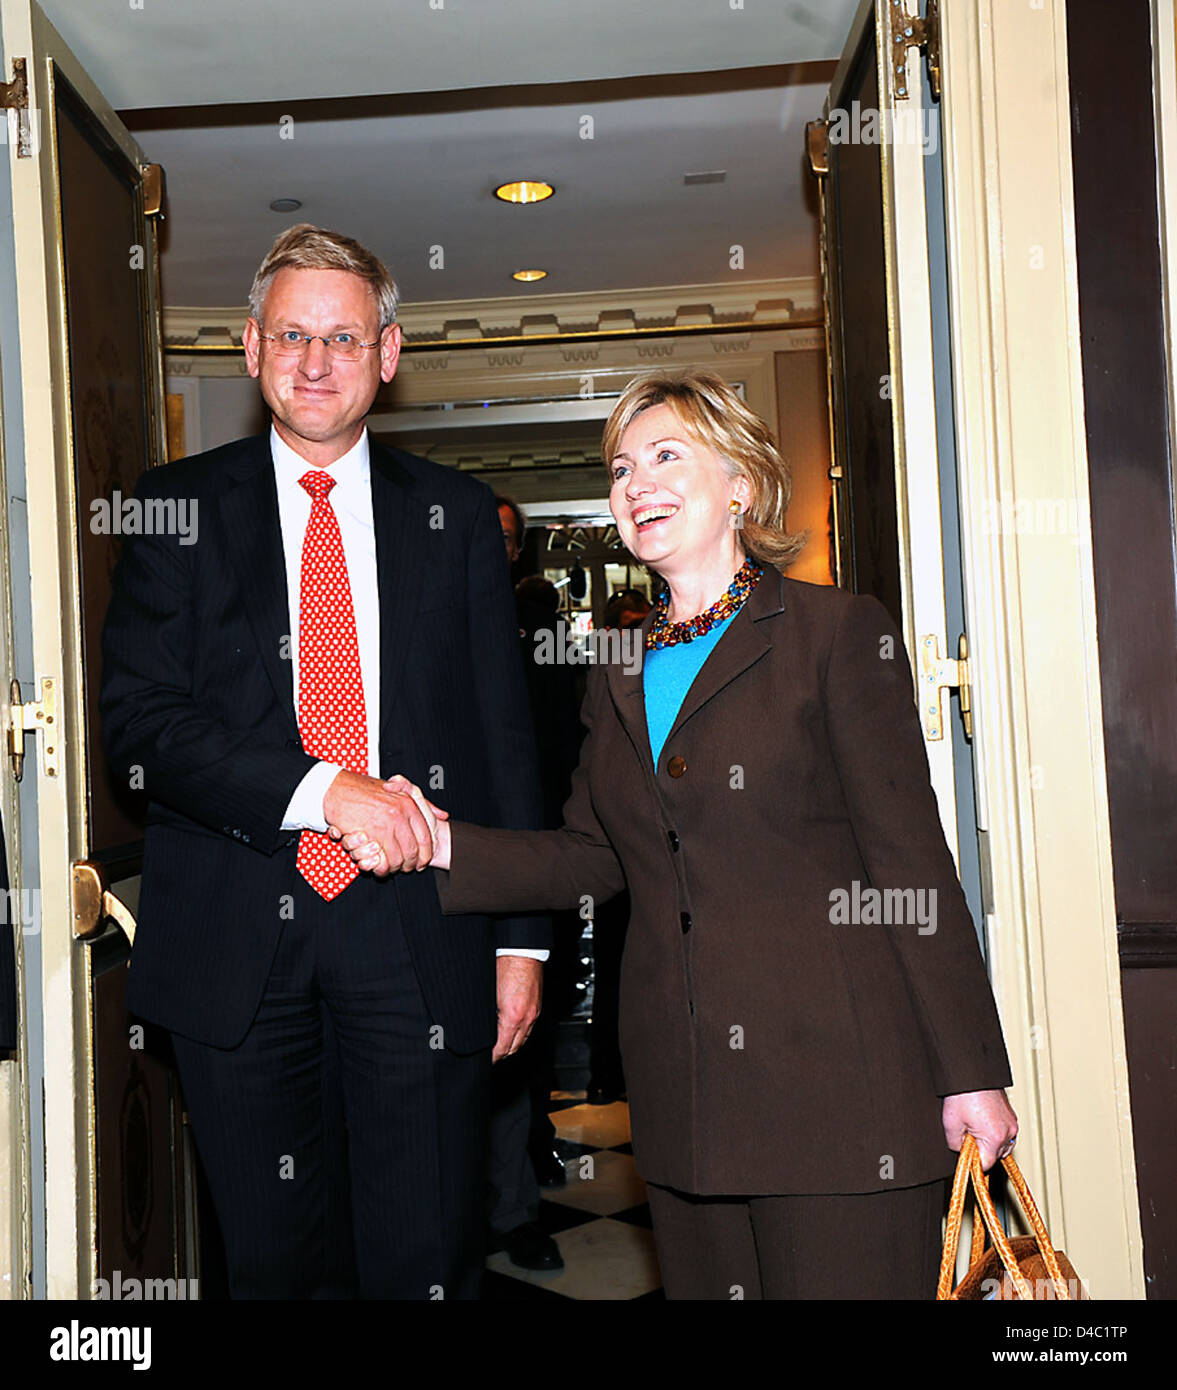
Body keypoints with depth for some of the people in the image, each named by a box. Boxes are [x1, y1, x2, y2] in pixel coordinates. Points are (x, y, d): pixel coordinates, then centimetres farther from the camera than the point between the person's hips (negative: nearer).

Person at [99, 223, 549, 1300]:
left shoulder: (457, 515, 7)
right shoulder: (179, 507, 4)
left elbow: (506, 733, 7)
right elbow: (139, 718, -5)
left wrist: (521, 935, 3)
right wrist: (323, 788, -19)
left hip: (418, 927, 0)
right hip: (236, 926, 0)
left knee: (430, 1258, 6)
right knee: (270, 1256, 14)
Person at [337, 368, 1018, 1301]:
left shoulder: (840, 633, -5)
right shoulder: (621, 675, 13)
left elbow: (911, 859, -7)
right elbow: (591, 860, 13)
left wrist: (970, 1074, -8)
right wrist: (444, 842, -2)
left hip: (836, 1082, -5)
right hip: (688, 1097, 5)